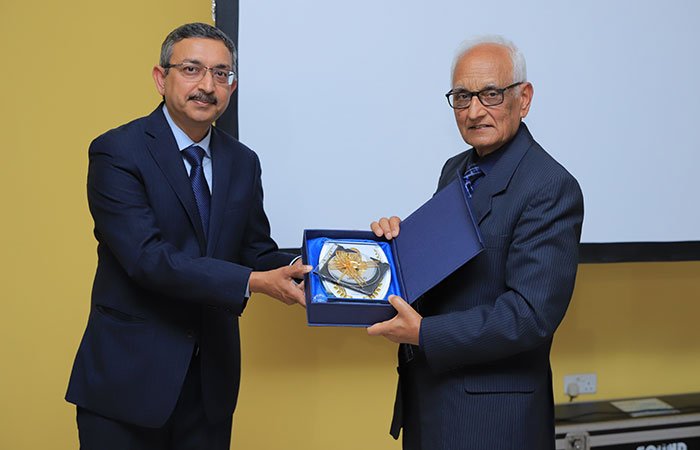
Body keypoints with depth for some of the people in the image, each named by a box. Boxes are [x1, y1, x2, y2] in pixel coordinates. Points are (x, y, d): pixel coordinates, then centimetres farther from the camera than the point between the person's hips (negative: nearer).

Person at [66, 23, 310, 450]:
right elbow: (148, 258, -21)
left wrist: (295, 269, -13)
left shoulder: (242, 161, 7)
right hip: (129, 376, -5)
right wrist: (253, 282, -25)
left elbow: (257, 251, 9)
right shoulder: (118, 151, -12)